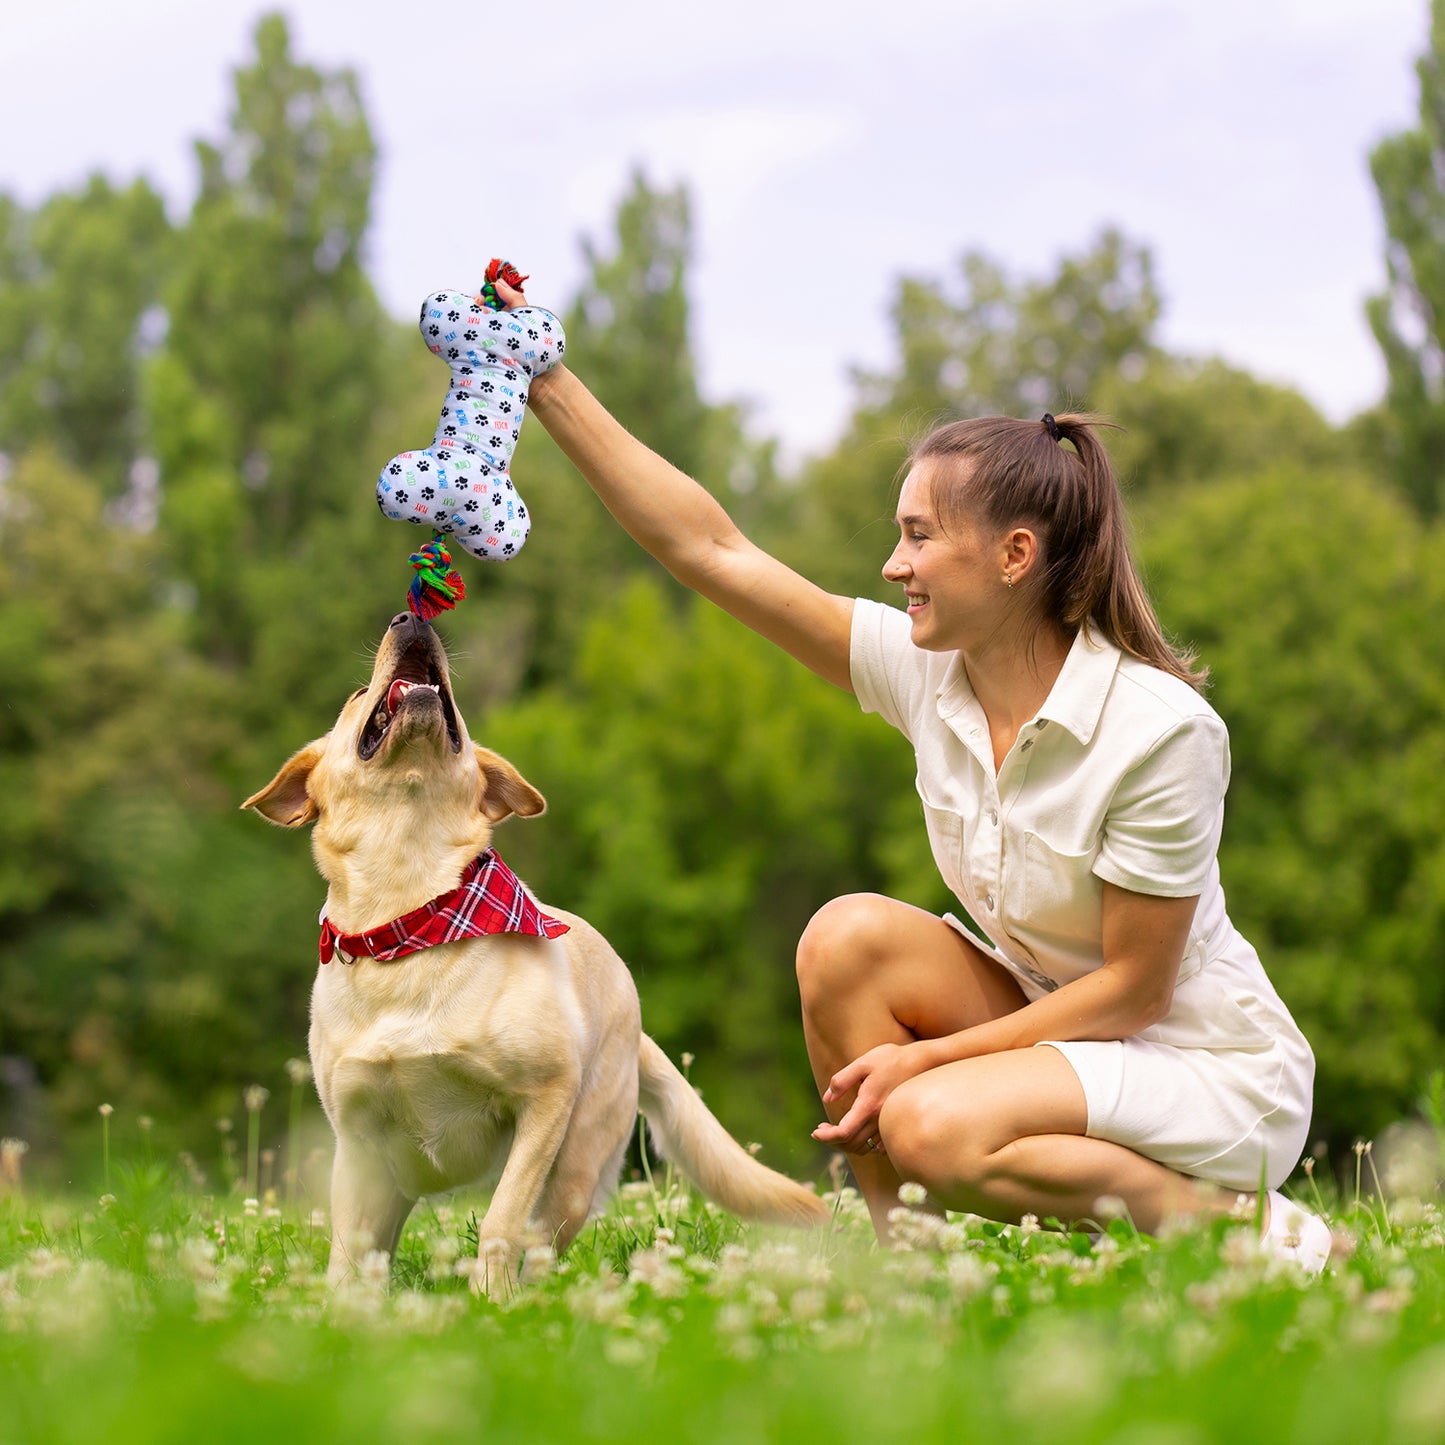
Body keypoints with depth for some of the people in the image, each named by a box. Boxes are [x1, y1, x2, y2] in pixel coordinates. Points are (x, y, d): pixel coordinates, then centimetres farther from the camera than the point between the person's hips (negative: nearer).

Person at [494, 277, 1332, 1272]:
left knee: (930, 1126, -29)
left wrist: (925, 1056, -21)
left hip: (1213, 1072, -6)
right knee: (850, 936, -16)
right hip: (1051, 1020, 6)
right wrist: (547, 385, -9)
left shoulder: (1160, 729, -25)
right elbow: (711, 551, -7)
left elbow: (1134, 987, -20)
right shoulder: (927, 671, -7)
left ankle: (1234, 1223, -12)